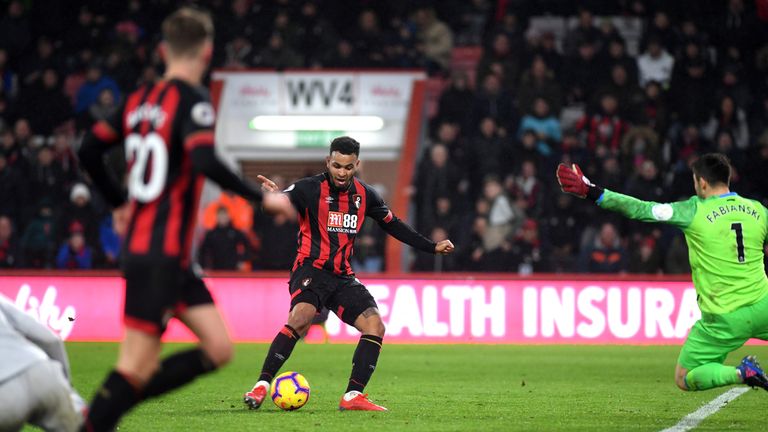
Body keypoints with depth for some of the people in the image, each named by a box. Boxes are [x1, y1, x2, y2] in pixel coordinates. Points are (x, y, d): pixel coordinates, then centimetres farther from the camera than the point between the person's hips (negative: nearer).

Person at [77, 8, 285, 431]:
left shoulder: (139, 100, 12)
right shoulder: (192, 99, -11)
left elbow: (89, 150, 16)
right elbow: (205, 162, -26)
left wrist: (120, 203, 28)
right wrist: (262, 195, -17)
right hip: (161, 253, -9)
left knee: (218, 349, 7)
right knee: (138, 366, -6)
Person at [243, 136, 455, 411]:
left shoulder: (364, 195, 8)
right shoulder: (309, 189, -8)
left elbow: (392, 224, 20)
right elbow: (278, 206, -21)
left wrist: (432, 247, 19)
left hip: (342, 276, 6)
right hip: (311, 269, -6)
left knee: (374, 326, -10)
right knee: (301, 316, -31)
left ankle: (353, 397, -6)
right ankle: (262, 385, -27)